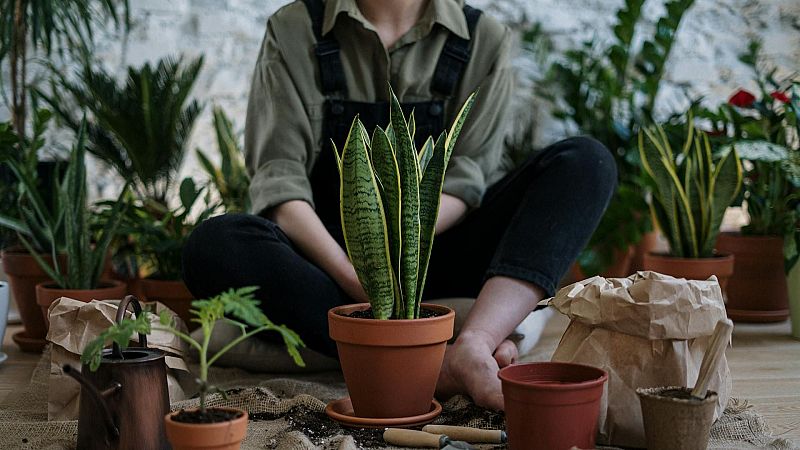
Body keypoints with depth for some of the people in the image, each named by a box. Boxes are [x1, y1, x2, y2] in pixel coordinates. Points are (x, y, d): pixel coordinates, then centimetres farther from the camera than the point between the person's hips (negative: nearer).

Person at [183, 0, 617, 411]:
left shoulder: (484, 41, 3)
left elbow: (465, 180, -7)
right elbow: (279, 180, -12)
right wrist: (351, 274, -29)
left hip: (437, 256, 2)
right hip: (329, 254, -1)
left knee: (585, 161, -18)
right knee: (214, 246, -32)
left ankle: (473, 343, -41)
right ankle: (434, 354, -40)